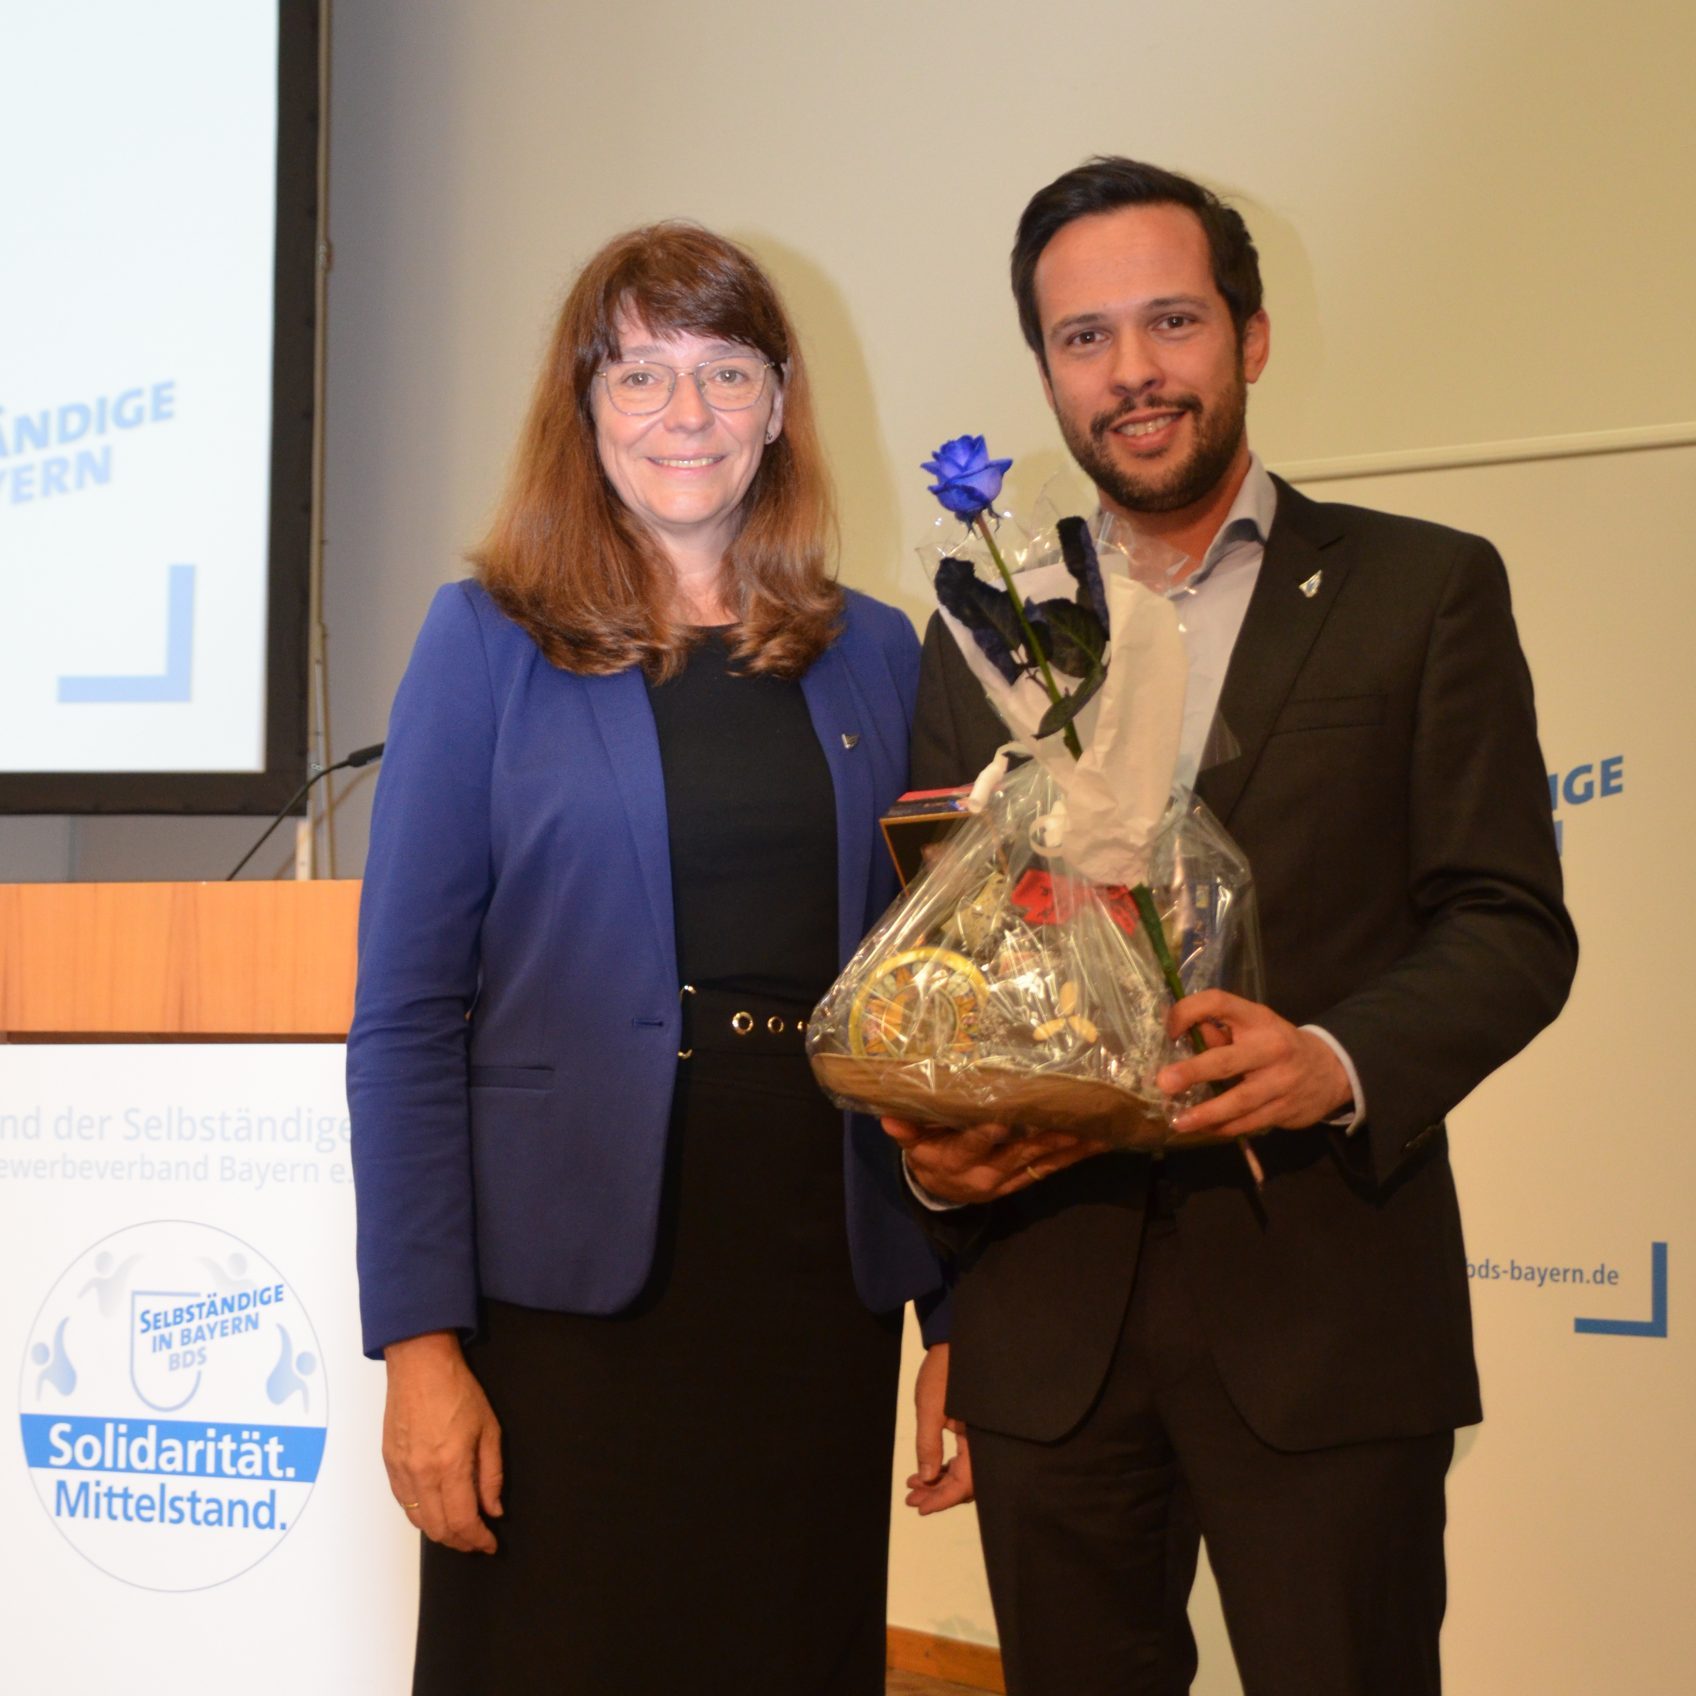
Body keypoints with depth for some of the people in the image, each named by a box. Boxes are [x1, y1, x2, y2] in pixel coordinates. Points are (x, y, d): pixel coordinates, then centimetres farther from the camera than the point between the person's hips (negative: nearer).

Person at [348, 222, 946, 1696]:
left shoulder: (876, 658, 10)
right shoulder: (489, 642, 0)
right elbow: (407, 1011, -4)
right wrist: (420, 1343, -11)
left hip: (822, 1279, 3)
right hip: (572, 1294, -3)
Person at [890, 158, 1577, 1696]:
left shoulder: (1425, 591, 4)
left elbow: (1512, 923, -2)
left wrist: (1340, 1060, -20)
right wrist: (929, 1150, -5)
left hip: (1324, 1313, -3)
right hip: (1049, 1321, 3)